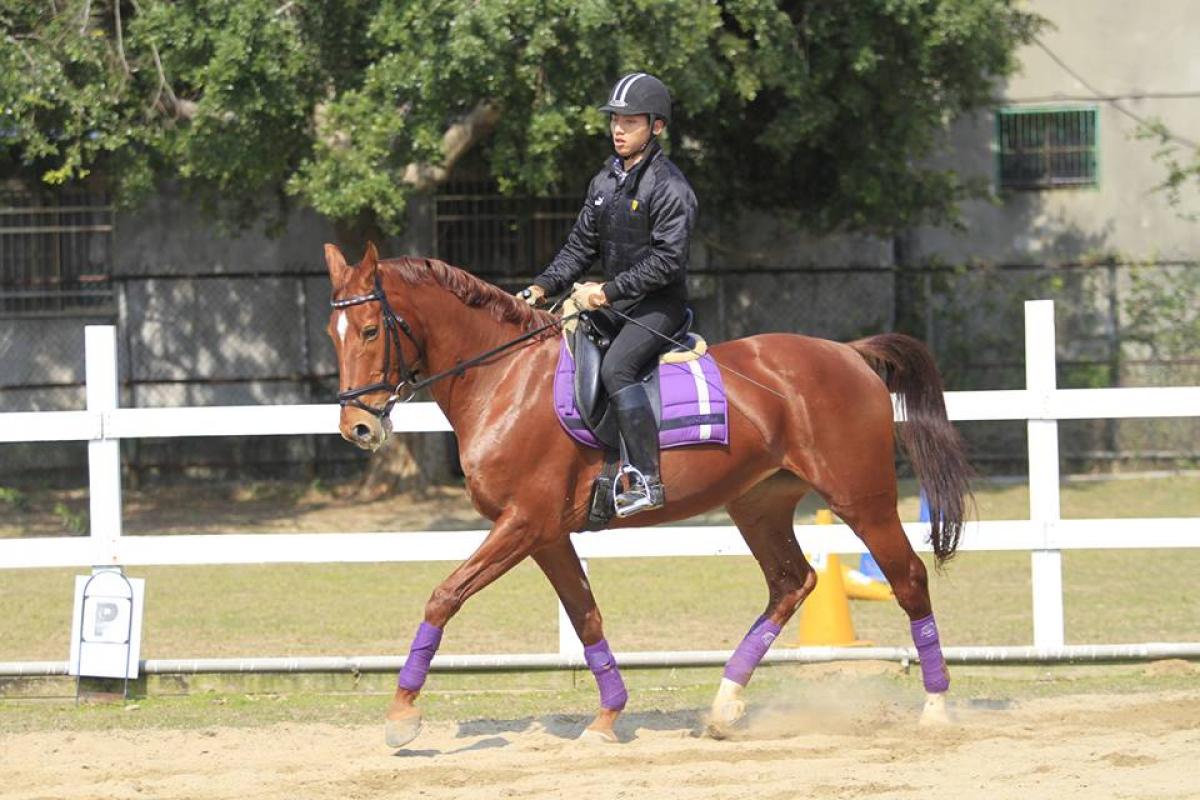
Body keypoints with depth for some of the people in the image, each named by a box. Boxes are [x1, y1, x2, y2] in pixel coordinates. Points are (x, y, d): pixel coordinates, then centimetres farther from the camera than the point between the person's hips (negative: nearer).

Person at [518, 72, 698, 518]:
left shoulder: (669, 187, -13)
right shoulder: (605, 182, 12)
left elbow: (666, 260, -20)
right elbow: (581, 246, 15)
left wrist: (608, 291, -22)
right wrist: (544, 287, 0)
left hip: (659, 304, -9)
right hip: (613, 304, 9)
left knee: (615, 368, -32)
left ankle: (647, 481, -35)